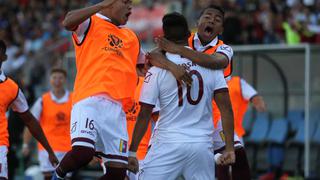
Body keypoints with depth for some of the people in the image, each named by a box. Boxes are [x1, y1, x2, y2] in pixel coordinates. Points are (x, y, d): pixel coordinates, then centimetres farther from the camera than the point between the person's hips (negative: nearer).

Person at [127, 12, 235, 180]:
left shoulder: (157, 69, -4)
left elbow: (144, 115, -3)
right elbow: (226, 108, -1)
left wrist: (132, 151, 4)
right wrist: (229, 147, 2)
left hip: (168, 143, -3)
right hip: (202, 145, 3)